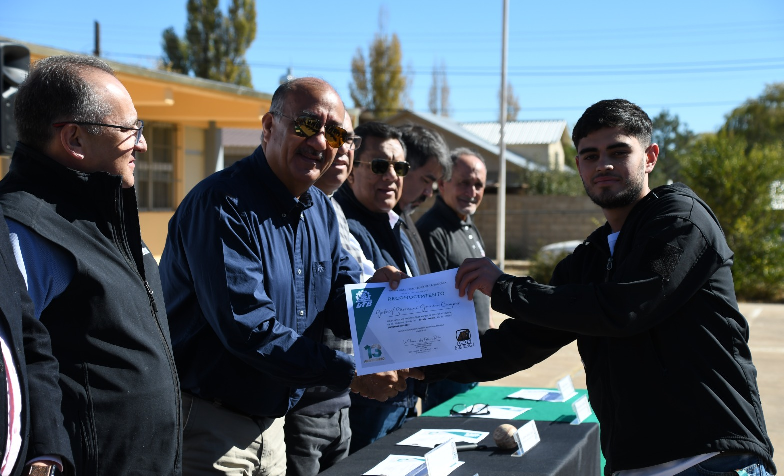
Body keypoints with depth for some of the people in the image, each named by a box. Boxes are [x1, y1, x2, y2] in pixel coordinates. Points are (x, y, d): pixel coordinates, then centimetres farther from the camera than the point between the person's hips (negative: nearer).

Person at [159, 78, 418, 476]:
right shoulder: (223, 204, -20)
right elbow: (247, 327, -27)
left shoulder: (321, 211, 8)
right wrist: (350, 374, -24)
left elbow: (335, 302, 10)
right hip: (208, 424, -8)